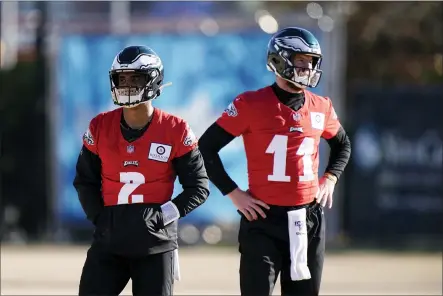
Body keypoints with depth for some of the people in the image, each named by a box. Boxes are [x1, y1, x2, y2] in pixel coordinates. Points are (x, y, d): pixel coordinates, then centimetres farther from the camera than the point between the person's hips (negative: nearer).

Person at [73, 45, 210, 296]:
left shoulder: (175, 131, -6)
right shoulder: (100, 127, 2)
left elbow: (199, 187, -1)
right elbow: (85, 180, 13)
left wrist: (165, 215, -12)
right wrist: (99, 217, 1)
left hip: (156, 243, -2)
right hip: (109, 241, 2)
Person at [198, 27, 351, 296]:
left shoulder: (321, 108, 6)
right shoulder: (251, 105, -9)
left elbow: (342, 145, 27)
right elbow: (206, 147, -6)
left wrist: (330, 178, 11)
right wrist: (233, 193, -8)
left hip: (309, 220, 5)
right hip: (264, 219, -5)